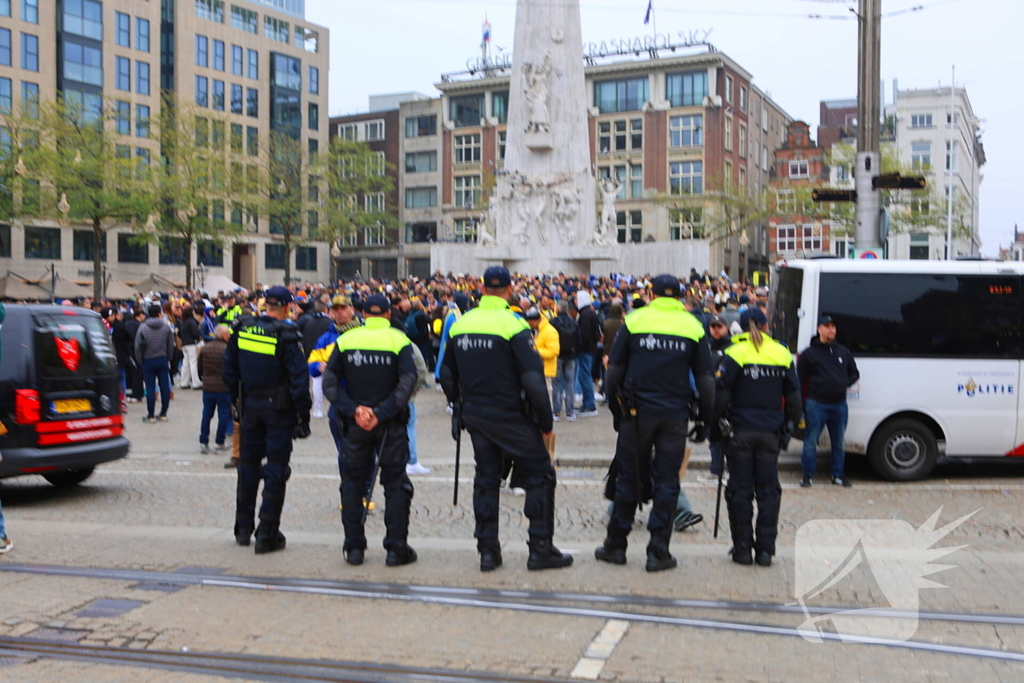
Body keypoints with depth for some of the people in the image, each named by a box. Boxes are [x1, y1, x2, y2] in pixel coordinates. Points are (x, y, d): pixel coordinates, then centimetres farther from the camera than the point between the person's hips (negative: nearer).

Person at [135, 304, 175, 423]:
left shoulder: (143, 328, -7)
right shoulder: (167, 327, -3)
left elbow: (138, 347, -7)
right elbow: (171, 346, 1)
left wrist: (141, 361, 6)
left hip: (148, 361, -1)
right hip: (163, 360, 1)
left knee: (150, 388, 2)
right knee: (165, 387, 7)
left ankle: (150, 416, 4)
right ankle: (163, 414, 11)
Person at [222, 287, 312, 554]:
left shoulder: (242, 330, 1)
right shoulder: (286, 336, -16)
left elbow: (229, 368, 10)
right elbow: (299, 378, -17)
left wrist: (236, 400, 20)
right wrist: (303, 416, -10)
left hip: (249, 404, 5)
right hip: (279, 408, -5)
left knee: (248, 465, 18)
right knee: (276, 467, 2)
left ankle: (243, 528, 28)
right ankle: (267, 535, 3)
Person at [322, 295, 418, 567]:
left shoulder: (346, 340, 2)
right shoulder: (399, 341, -5)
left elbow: (329, 382, -5)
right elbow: (407, 382, -16)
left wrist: (353, 410, -10)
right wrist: (382, 413, -16)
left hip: (355, 423, 2)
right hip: (390, 423, -2)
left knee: (353, 482, 12)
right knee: (395, 483, 6)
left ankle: (354, 547, 14)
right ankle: (396, 548, 6)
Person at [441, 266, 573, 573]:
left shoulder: (461, 324, 4)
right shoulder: (513, 324, -15)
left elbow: (447, 374, 13)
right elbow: (533, 379, -19)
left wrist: (461, 407, 25)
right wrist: (545, 421, -9)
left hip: (475, 417, 6)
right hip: (510, 417, -6)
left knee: (486, 478, 14)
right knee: (540, 475, 6)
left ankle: (488, 550, 16)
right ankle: (541, 549, 7)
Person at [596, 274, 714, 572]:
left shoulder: (634, 321, 1)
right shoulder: (693, 326, 4)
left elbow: (615, 371, 1)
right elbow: (705, 379, 4)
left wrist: (616, 410, 11)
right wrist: (704, 420, 11)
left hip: (637, 413, 0)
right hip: (675, 415, 0)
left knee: (629, 478, 9)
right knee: (666, 481, 6)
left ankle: (616, 545, 17)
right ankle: (658, 552, 6)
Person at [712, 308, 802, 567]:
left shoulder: (735, 354, -6)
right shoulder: (782, 354, 5)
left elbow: (721, 394, -7)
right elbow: (793, 396, 10)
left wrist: (715, 427, 2)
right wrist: (789, 426, 20)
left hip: (740, 431, -2)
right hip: (770, 432, 3)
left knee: (740, 489, 5)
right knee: (768, 489, 8)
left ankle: (743, 548, 7)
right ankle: (765, 549, 9)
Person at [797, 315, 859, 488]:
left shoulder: (843, 352, 12)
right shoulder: (809, 353, -2)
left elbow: (854, 373, 21)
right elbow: (799, 379, -3)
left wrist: (845, 384, 0)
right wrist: (802, 404, -8)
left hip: (840, 405, 4)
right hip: (816, 405, -4)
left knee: (839, 443, 12)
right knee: (811, 442, -2)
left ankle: (838, 475, 22)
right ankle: (808, 475, 8)